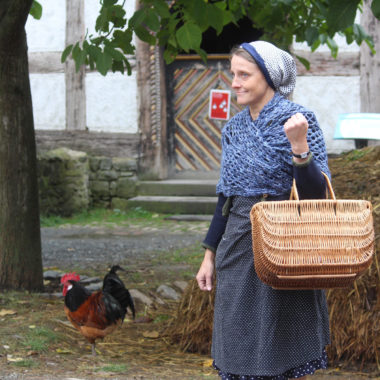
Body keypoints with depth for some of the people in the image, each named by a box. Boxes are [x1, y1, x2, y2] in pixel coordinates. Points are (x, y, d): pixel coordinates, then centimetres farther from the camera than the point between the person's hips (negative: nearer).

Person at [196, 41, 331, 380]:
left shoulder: (296, 120, -8)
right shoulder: (234, 128, 10)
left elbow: (316, 194, -14)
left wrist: (299, 147, -28)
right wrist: (210, 255, 15)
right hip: (238, 248, 6)